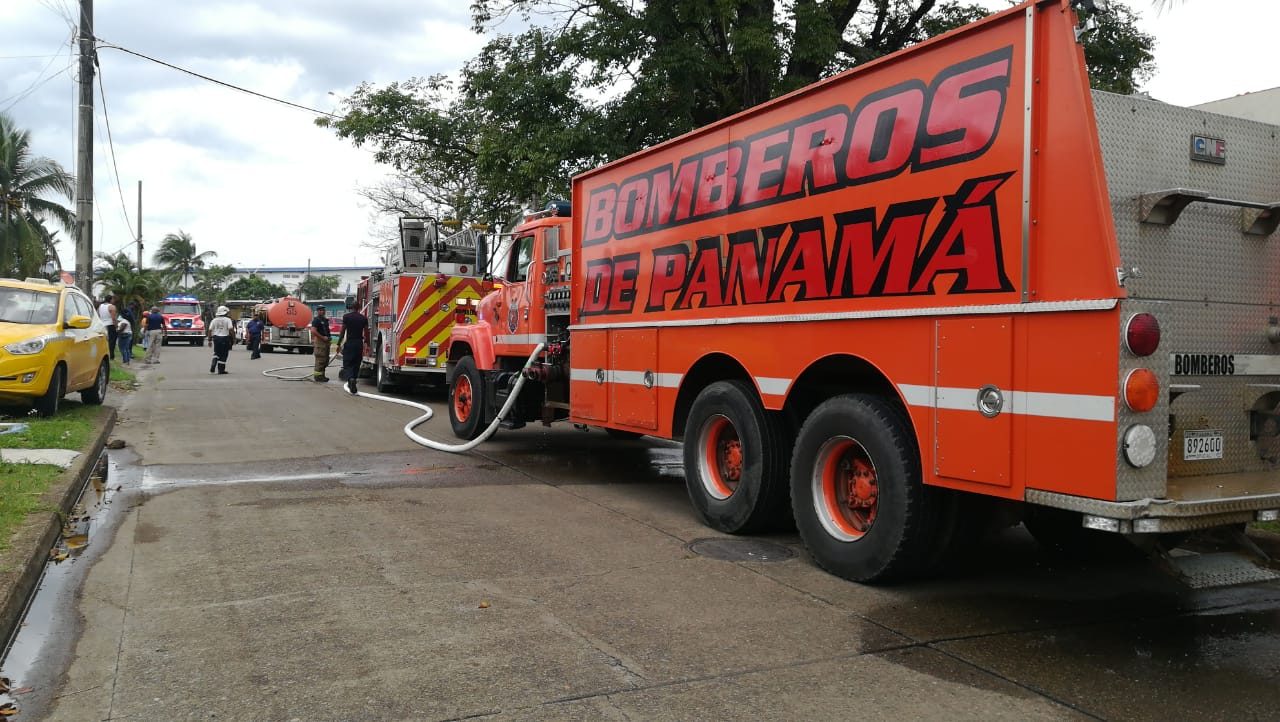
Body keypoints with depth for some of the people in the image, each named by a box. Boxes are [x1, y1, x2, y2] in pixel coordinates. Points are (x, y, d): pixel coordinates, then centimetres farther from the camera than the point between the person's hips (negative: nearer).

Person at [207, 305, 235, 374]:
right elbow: (231, 330, -16)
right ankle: (221, 369, 8)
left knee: (216, 353, 20)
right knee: (223, 354, 5)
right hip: (225, 338, -4)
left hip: (216, 338, 4)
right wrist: (234, 338, -8)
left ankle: (213, 366, 1)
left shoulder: (214, 320, 6)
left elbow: (210, 330, 3)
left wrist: (210, 340, 8)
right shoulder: (228, 320, -6)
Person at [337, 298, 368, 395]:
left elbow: (342, 331, -5)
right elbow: (366, 333, 5)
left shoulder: (346, 317, -5)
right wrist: (366, 344, 15)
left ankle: (351, 379, -30)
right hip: (359, 344, 3)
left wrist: (339, 344, 0)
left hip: (349, 343, -3)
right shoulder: (363, 318, 4)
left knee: (347, 364, -3)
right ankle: (351, 384, 21)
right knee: (356, 364, 12)